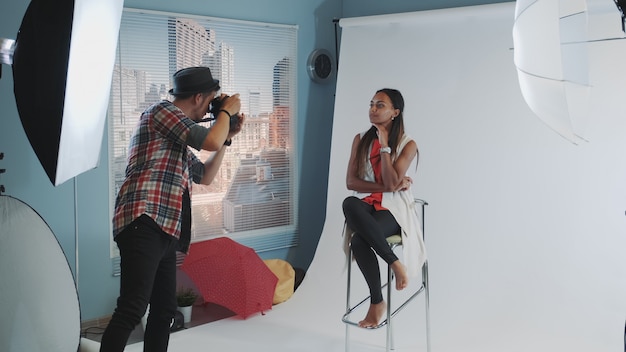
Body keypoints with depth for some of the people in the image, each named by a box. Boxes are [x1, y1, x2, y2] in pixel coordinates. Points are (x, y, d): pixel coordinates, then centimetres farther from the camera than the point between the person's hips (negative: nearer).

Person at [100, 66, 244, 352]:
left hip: (165, 232, 10)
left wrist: (228, 137, 28)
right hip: (144, 225, -10)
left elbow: (205, 176, 34)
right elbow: (210, 141, -11)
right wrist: (227, 111, 8)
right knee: (132, 309, -19)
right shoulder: (162, 111, 0)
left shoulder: (178, 139, 28)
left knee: (164, 311, 10)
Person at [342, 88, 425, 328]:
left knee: (360, 240, -35)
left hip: (393, 209, -4)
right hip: (367, 205, 4)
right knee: (349, 203, -37)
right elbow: (351, 182, 0)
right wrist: (386, 186, -11)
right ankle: (395, 263, -26)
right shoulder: (361, 140, 9)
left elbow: (391, 182, -15)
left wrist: (384, 145, -12)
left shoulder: (407, 145, -2)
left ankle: (377, 302, -13)